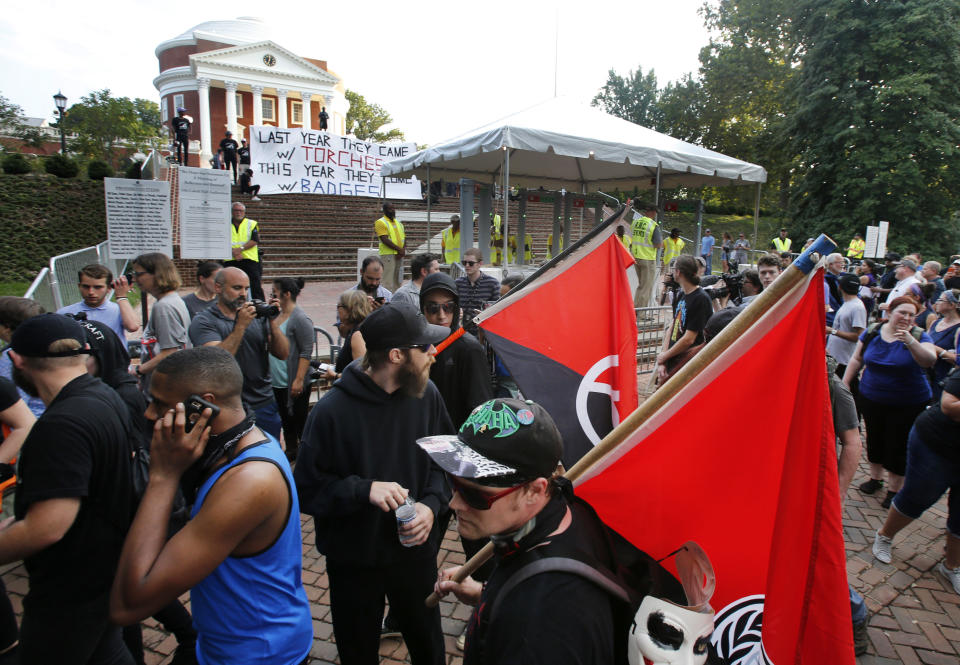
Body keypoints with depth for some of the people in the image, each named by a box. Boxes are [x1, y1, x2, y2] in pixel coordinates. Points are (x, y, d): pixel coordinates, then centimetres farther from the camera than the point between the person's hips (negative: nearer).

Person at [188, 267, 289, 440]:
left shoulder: (258, 315, 6)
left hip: (265, 405, 4)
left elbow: (283, 354, 1)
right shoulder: (203, 321, -4)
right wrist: (241, 325, -21)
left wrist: (272, 322, -11)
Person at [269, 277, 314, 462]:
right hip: (277, 381, 9)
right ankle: (291, 450, 33)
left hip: (294, 383, -8)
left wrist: (299, 380, -22)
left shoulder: (300, 319, -16)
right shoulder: (276, 315, 10)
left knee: (299, 419, 2)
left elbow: (306, 352, -19)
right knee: (286, 419, 19)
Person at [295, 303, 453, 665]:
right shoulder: (333, 410, -23)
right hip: (354, 560, -3)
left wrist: (432, 503, -13)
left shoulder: (426, 395, -11)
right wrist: (364, 489, -30)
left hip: (416, 550, 3)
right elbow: (307, 489, -16)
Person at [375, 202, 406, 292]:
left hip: (399, 255, 7)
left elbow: (404, 238, 14)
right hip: (388, 254, -7)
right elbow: (385, 240, -15)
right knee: (388, 282, -9)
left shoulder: (398, 222, 18)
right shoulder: (380, 222, -4)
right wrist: (399, 249, -18)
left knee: (398, 280, 10)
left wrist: (403, 250, -6)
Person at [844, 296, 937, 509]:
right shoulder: (872, 332, -3)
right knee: (875, 440, 17)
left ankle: (893, 489, 19)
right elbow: (856, 359, 5)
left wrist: (909, 341, -42)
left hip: (907, 404, -3)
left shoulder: (918, 336, -10)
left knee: (898, 446, 4)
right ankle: (875, 477, 36)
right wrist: (844, 384, 1)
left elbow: (929, 360, -28)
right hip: (871, 399, 3)